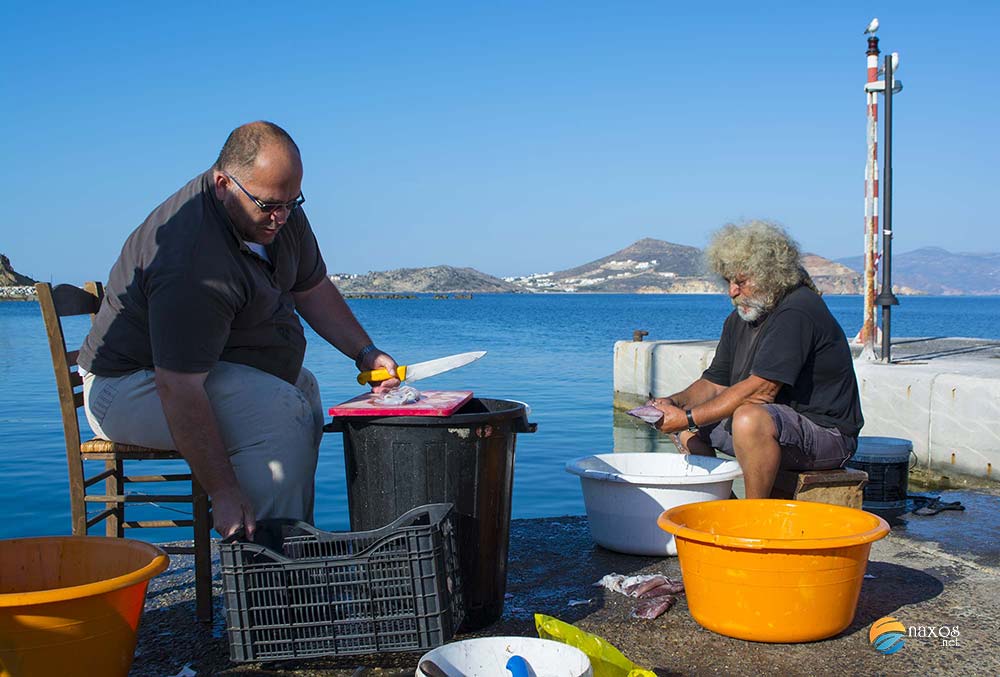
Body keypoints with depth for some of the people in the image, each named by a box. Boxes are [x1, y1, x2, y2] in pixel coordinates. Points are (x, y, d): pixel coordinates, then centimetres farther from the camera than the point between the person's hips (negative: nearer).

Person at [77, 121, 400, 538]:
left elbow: (312, 289, 11)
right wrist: (224, 493, -34)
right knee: (282, 412, -27)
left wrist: (366, 353, -1)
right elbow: (179, 392, -35)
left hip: (205, 363, 10)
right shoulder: (193, 267, -33)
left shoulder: (280, 211, -4)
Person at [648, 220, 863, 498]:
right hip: (771, 425, 10)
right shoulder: (739, 318, 10)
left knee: (749, 418, -37)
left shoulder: (797, 312, -20)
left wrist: (689, 418, -27)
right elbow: (714, 384, 11)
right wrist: (674, 402, -11)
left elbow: (762, 389, -27)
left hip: (827, 433, -10)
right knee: (683, 426, 7)